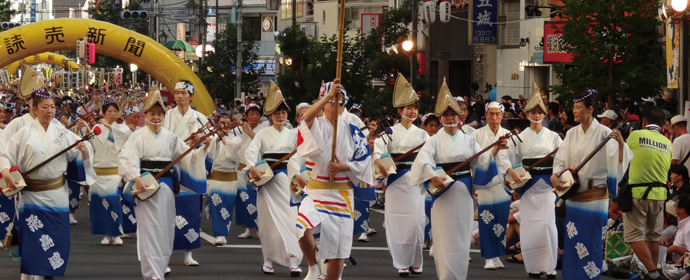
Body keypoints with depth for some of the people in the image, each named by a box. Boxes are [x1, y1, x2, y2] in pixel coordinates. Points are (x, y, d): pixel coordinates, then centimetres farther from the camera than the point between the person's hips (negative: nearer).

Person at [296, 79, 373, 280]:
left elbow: (365, 159, 6)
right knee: (303, 229, -30)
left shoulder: (351, 131, 5)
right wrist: (328, 95, -32)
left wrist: (344, 167, -12)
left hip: (342, 194, 2)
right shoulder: (315, 125, -2)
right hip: (315, 192, -2)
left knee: (338, 250, 5)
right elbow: (308, 117, -27)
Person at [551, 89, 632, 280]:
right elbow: (561, 160, 7)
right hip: (573, 195, 5)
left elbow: (618, 162, -15)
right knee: (572, 242, 8)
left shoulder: (603, 133, -8)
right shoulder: (572, 134, 8)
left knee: (591, 242, -1)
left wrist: (621, 143, -32)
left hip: (595, 195, -5)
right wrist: (555, 176, -12)